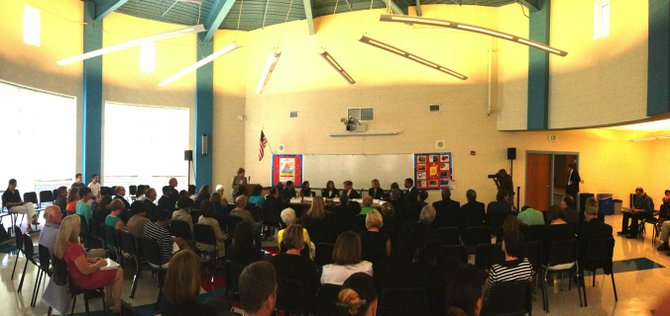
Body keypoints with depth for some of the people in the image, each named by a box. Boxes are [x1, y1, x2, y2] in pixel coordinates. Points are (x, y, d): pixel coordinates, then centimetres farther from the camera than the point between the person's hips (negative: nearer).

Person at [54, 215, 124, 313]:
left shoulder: (62, 243, -4)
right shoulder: (74, 248, -34)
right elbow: (86, 271, -27)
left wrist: (90, 259, 8)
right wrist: (98, 264, -10)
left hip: (74, 276, 10)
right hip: (84, 280, -10)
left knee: (110, 270, 24)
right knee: (119, 272, 1)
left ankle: (108, 300, 32)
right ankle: (117, 306, 13)